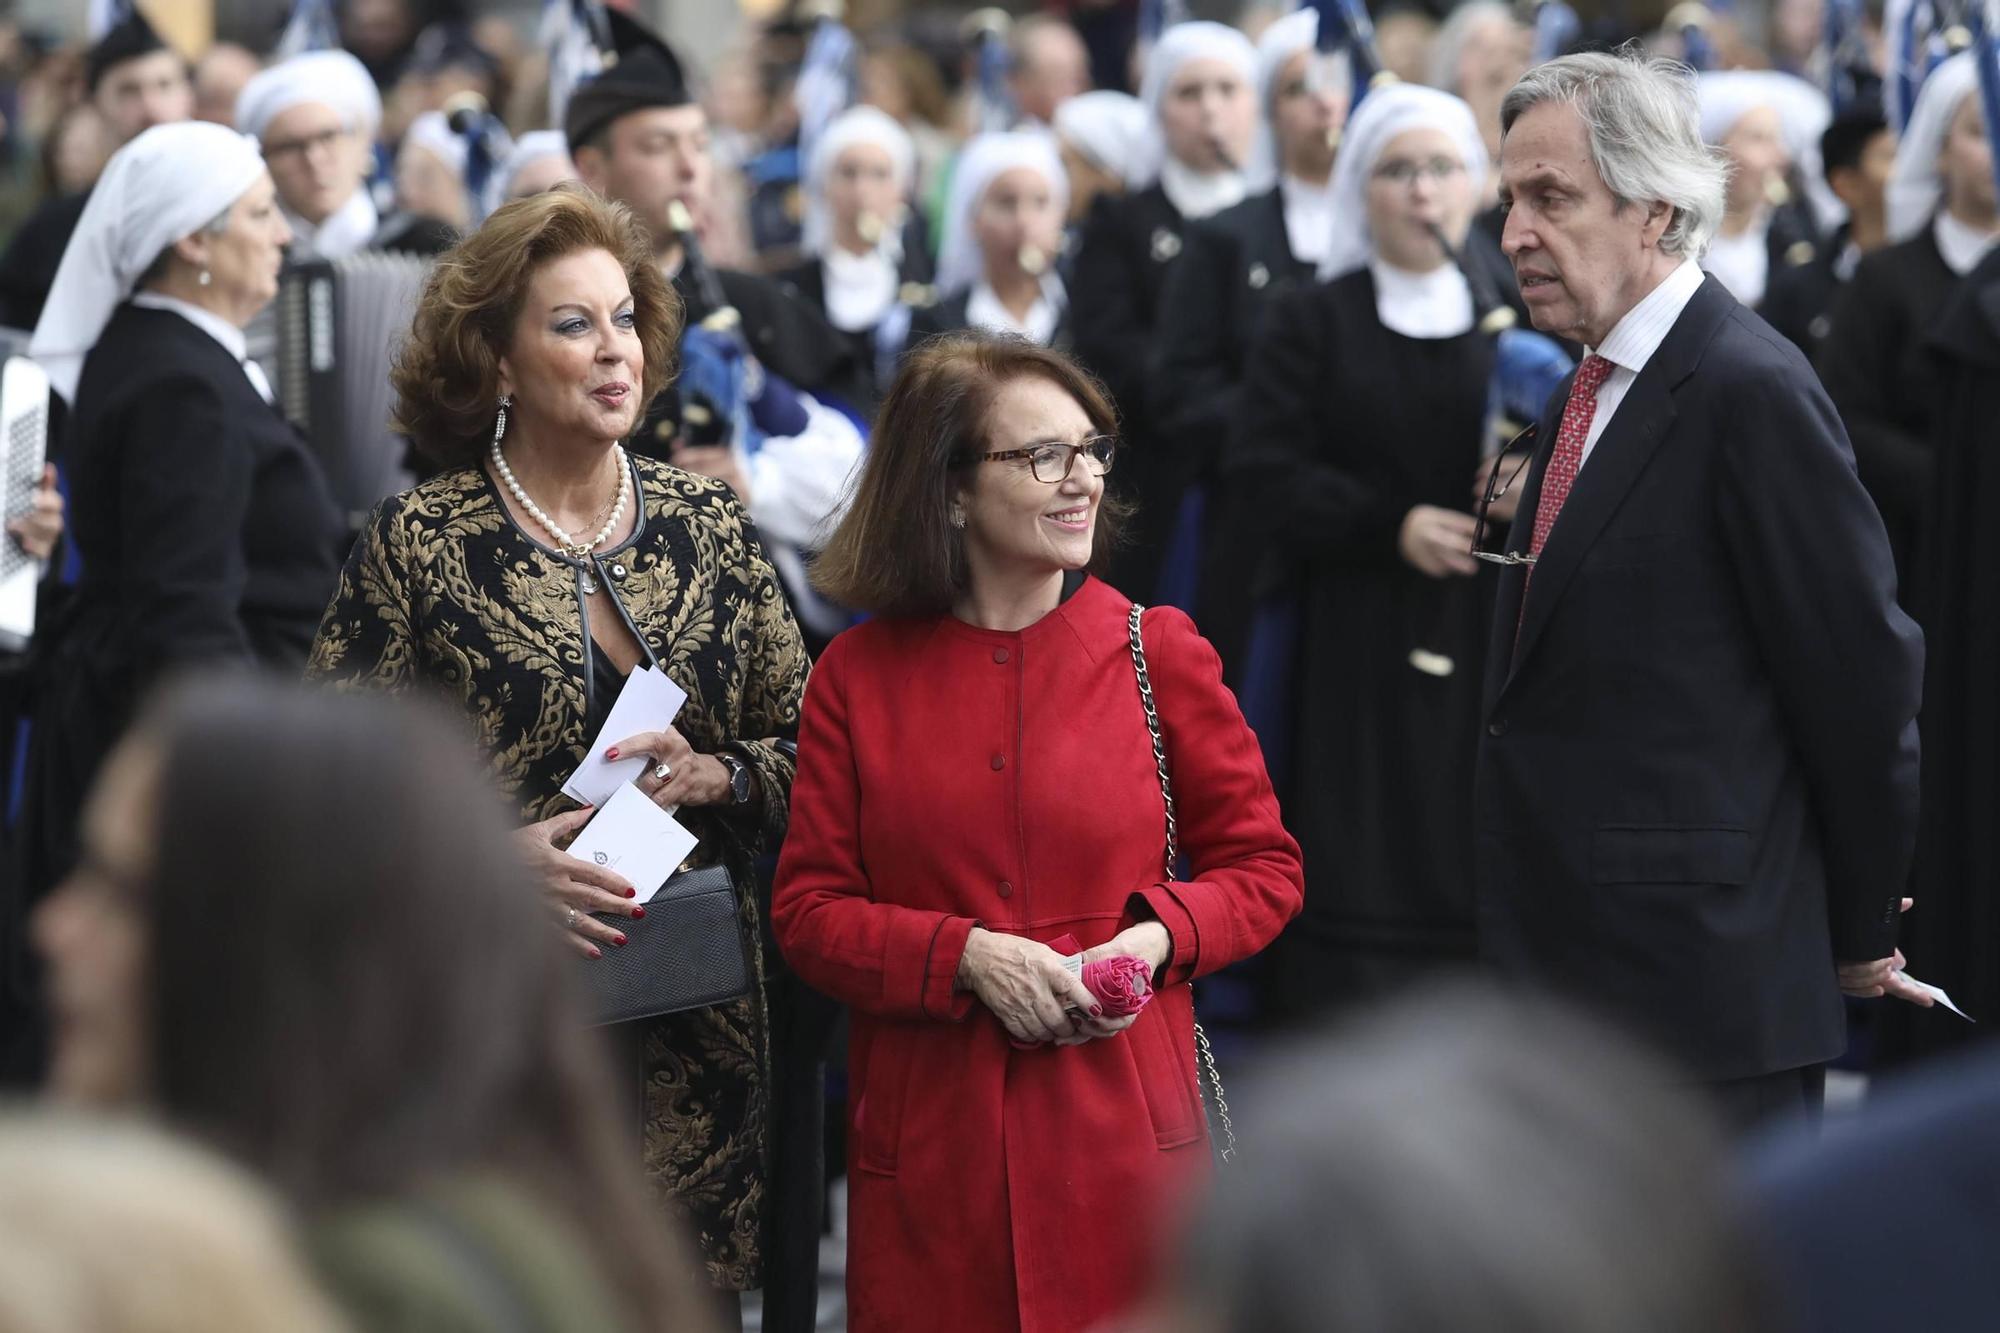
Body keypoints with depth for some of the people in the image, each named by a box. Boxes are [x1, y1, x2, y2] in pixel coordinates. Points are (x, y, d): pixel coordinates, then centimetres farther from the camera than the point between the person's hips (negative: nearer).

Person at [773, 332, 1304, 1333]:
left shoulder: (1157, 652, 3)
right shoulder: (857, 676, 3)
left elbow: (1263, 866, 8)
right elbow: (808, 910, 2)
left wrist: (1157, 938, -12)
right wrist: (967, 956, -14)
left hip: (1120, 1130, 0)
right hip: (930, 1144, 0)